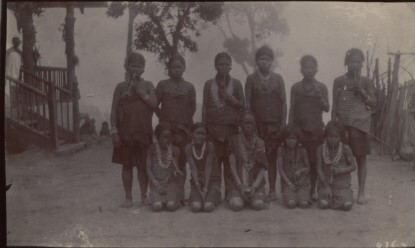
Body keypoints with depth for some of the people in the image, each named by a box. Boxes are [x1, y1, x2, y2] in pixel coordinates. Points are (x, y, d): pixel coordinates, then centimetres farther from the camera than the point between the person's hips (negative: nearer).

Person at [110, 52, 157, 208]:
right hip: (125, 132, 0)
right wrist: (114, 130, -7)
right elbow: (114, 110, 1)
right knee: (127, 165, 5)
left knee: (143, 165, 5)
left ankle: (144, 196, 16)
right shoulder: (121, 86, 4)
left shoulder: (148, 86, 7)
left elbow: (154, 104, -7)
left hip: (143, 132, 0)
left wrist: (139, 91, -10)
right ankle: (128, 198, 13)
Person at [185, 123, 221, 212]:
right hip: (197, 182, 1)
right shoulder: (189, 148, -6)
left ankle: (214, 197, 10)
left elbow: (208, 167, -13)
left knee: (208, 207, -25)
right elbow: (193, 169, -11)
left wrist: (206, 188, -18)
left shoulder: (209, 146, -11)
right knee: (196, 207, -25)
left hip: (212, 181, -1)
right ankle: (196, 198, 11)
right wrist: (199, 189, -18)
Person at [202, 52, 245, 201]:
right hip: (213, 126, 0)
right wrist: (203, 126, 3)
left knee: (230, 160, -3)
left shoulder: (236, 84, 10)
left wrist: (229, 97, -7)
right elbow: (205, 106, 10)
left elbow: (242, 105, 9)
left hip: (231, 126, 0)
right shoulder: (209, 84, 10)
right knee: (214, 160, -4)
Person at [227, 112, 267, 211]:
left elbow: (263, 168, 1)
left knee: (258, 205, -26)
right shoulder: (234, 141, 4)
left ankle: (253, 196, 9)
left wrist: (254, 186, -14)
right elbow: (232, 165, -2)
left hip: (256, 181, 1)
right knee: (236, 205, -27)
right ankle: (240, 196, 8)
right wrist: (240, 185, -13)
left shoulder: (260, 143, 7)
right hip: (238, 181, -1)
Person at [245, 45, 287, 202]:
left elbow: (283, 102, 8)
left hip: (275, 124, 1)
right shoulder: (251, 79, 7)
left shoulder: (278, 79, 10)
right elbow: (248, 103, 5)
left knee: (272, 158, 0)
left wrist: (283, 124, 1)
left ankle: (272, 190, 6)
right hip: (257, 124, -1)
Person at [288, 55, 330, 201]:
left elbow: (327, 108, 4)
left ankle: (312, 190, 15)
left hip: (316, 129, 1)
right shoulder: (296, 87, 5)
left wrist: (319, 97, -13)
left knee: (314, 161, 3)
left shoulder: (321, 87, 6)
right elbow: (291, 109, 6)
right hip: (299, 128, 0)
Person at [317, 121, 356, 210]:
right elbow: (319, 169, -5)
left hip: (342, 182, -1)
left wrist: (342, 170, -20)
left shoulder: (345, 148, -5)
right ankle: (329, 196, 14)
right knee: (323, 204, -21)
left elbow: (353, 166, 1)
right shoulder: (321, 149, -3)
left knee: (347, 205, -22)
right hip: (326, 182, 1)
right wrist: (326, 186, -14)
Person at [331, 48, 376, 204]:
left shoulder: (365, 82, 4)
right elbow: (334, 105, 6)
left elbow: (373, 104, 2)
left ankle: (361, 192, 11)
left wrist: (361, 91, -11)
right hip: (342, 124, 0)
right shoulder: (339, 81, 5)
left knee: (361, 157, 2)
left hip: (360, 124, 0)